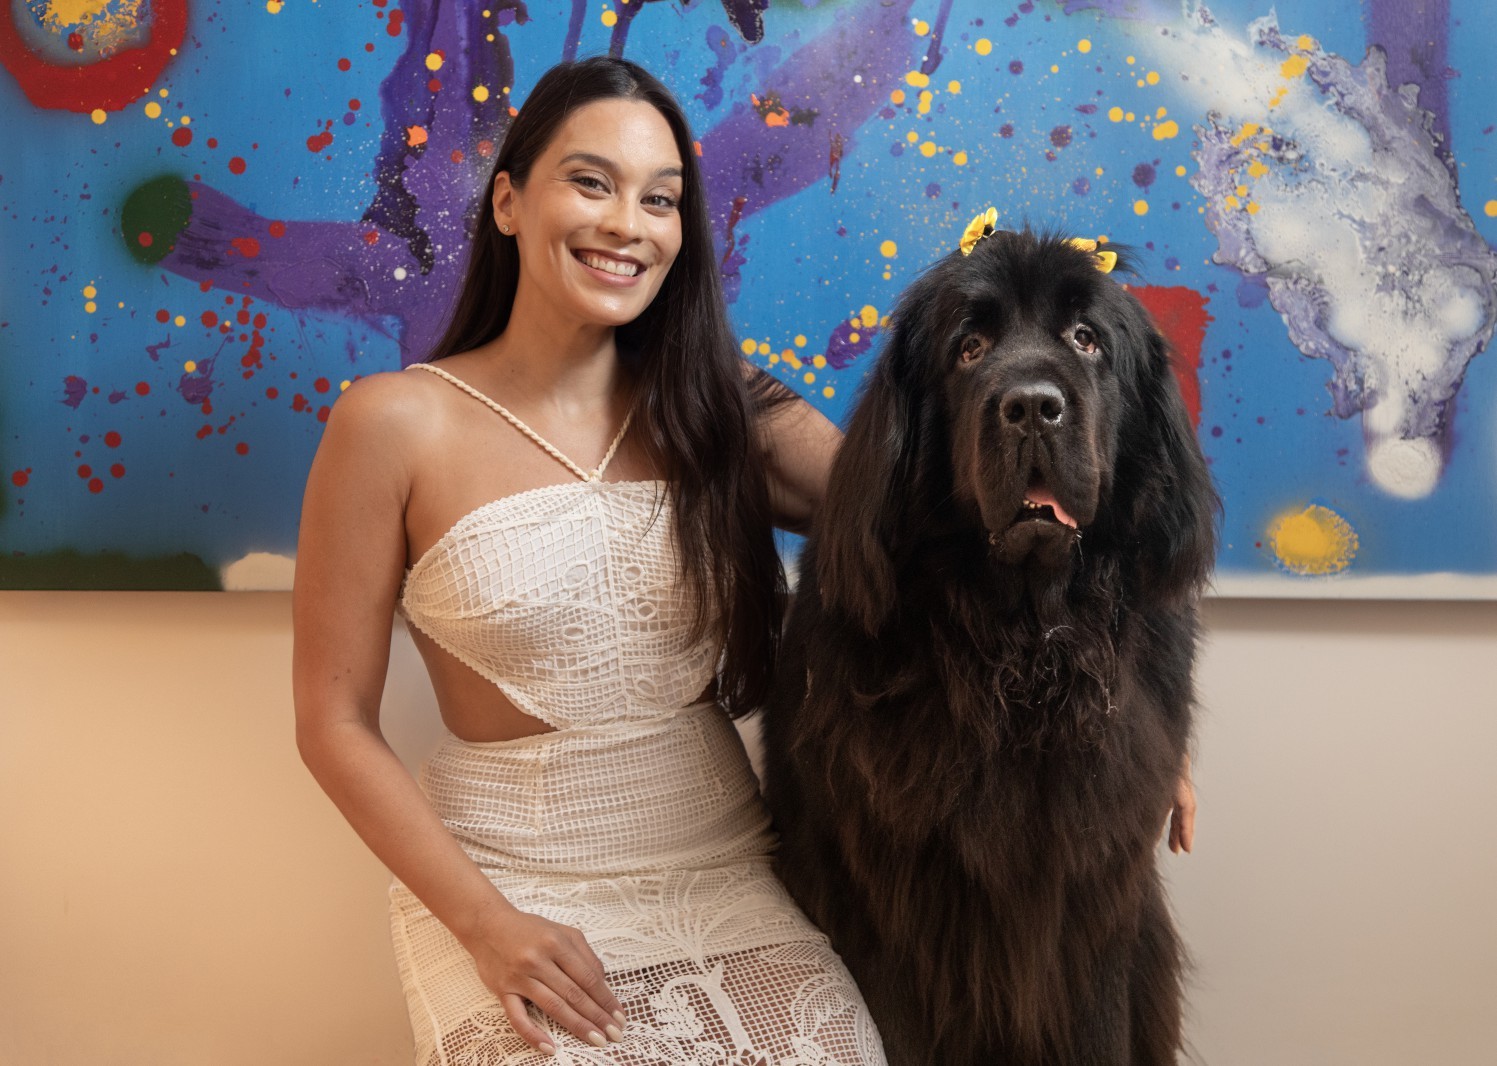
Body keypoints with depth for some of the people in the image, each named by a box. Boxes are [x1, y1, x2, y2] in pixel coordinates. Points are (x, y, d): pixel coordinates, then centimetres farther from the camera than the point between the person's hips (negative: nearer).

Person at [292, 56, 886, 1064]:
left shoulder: (718, 412, 5)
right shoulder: (398, 422, -5)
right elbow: (336, 723, -4)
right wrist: (484, 921, -11)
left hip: (727, 869, 3)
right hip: (515, 880, -2)